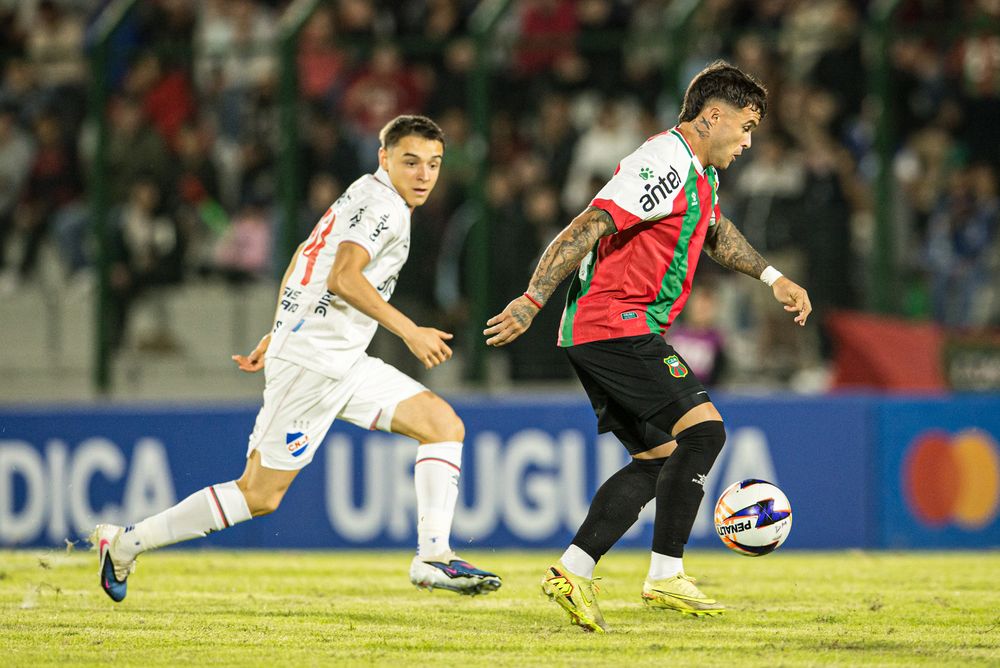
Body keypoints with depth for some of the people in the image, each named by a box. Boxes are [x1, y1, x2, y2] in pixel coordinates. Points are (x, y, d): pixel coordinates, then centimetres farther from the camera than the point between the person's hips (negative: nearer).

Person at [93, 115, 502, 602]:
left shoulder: (362, 198, 19)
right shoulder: (382, 205, -11)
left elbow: (302, 262, 27)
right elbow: (343, 278, -25)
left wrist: (279, 334, 31)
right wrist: (408, 331, -25)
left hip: (342, 364, 10)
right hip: (314, 362, -10)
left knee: (444, 425, 0)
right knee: (259, 495, -6)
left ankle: (433, 557, -6)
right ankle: (127, 543, 3)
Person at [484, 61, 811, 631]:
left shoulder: (699, 171, 18)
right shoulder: (667, 165, -16)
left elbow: (717, 233, 38)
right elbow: (587, 229, -22)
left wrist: (773, 277, 29)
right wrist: (534, 301, -25)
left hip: (597, 335, 11)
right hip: (618, 327, -11)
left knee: (660, 459, 9)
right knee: (703, 429, -14)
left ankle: (573, 570, 4)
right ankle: (666, 576, -14)